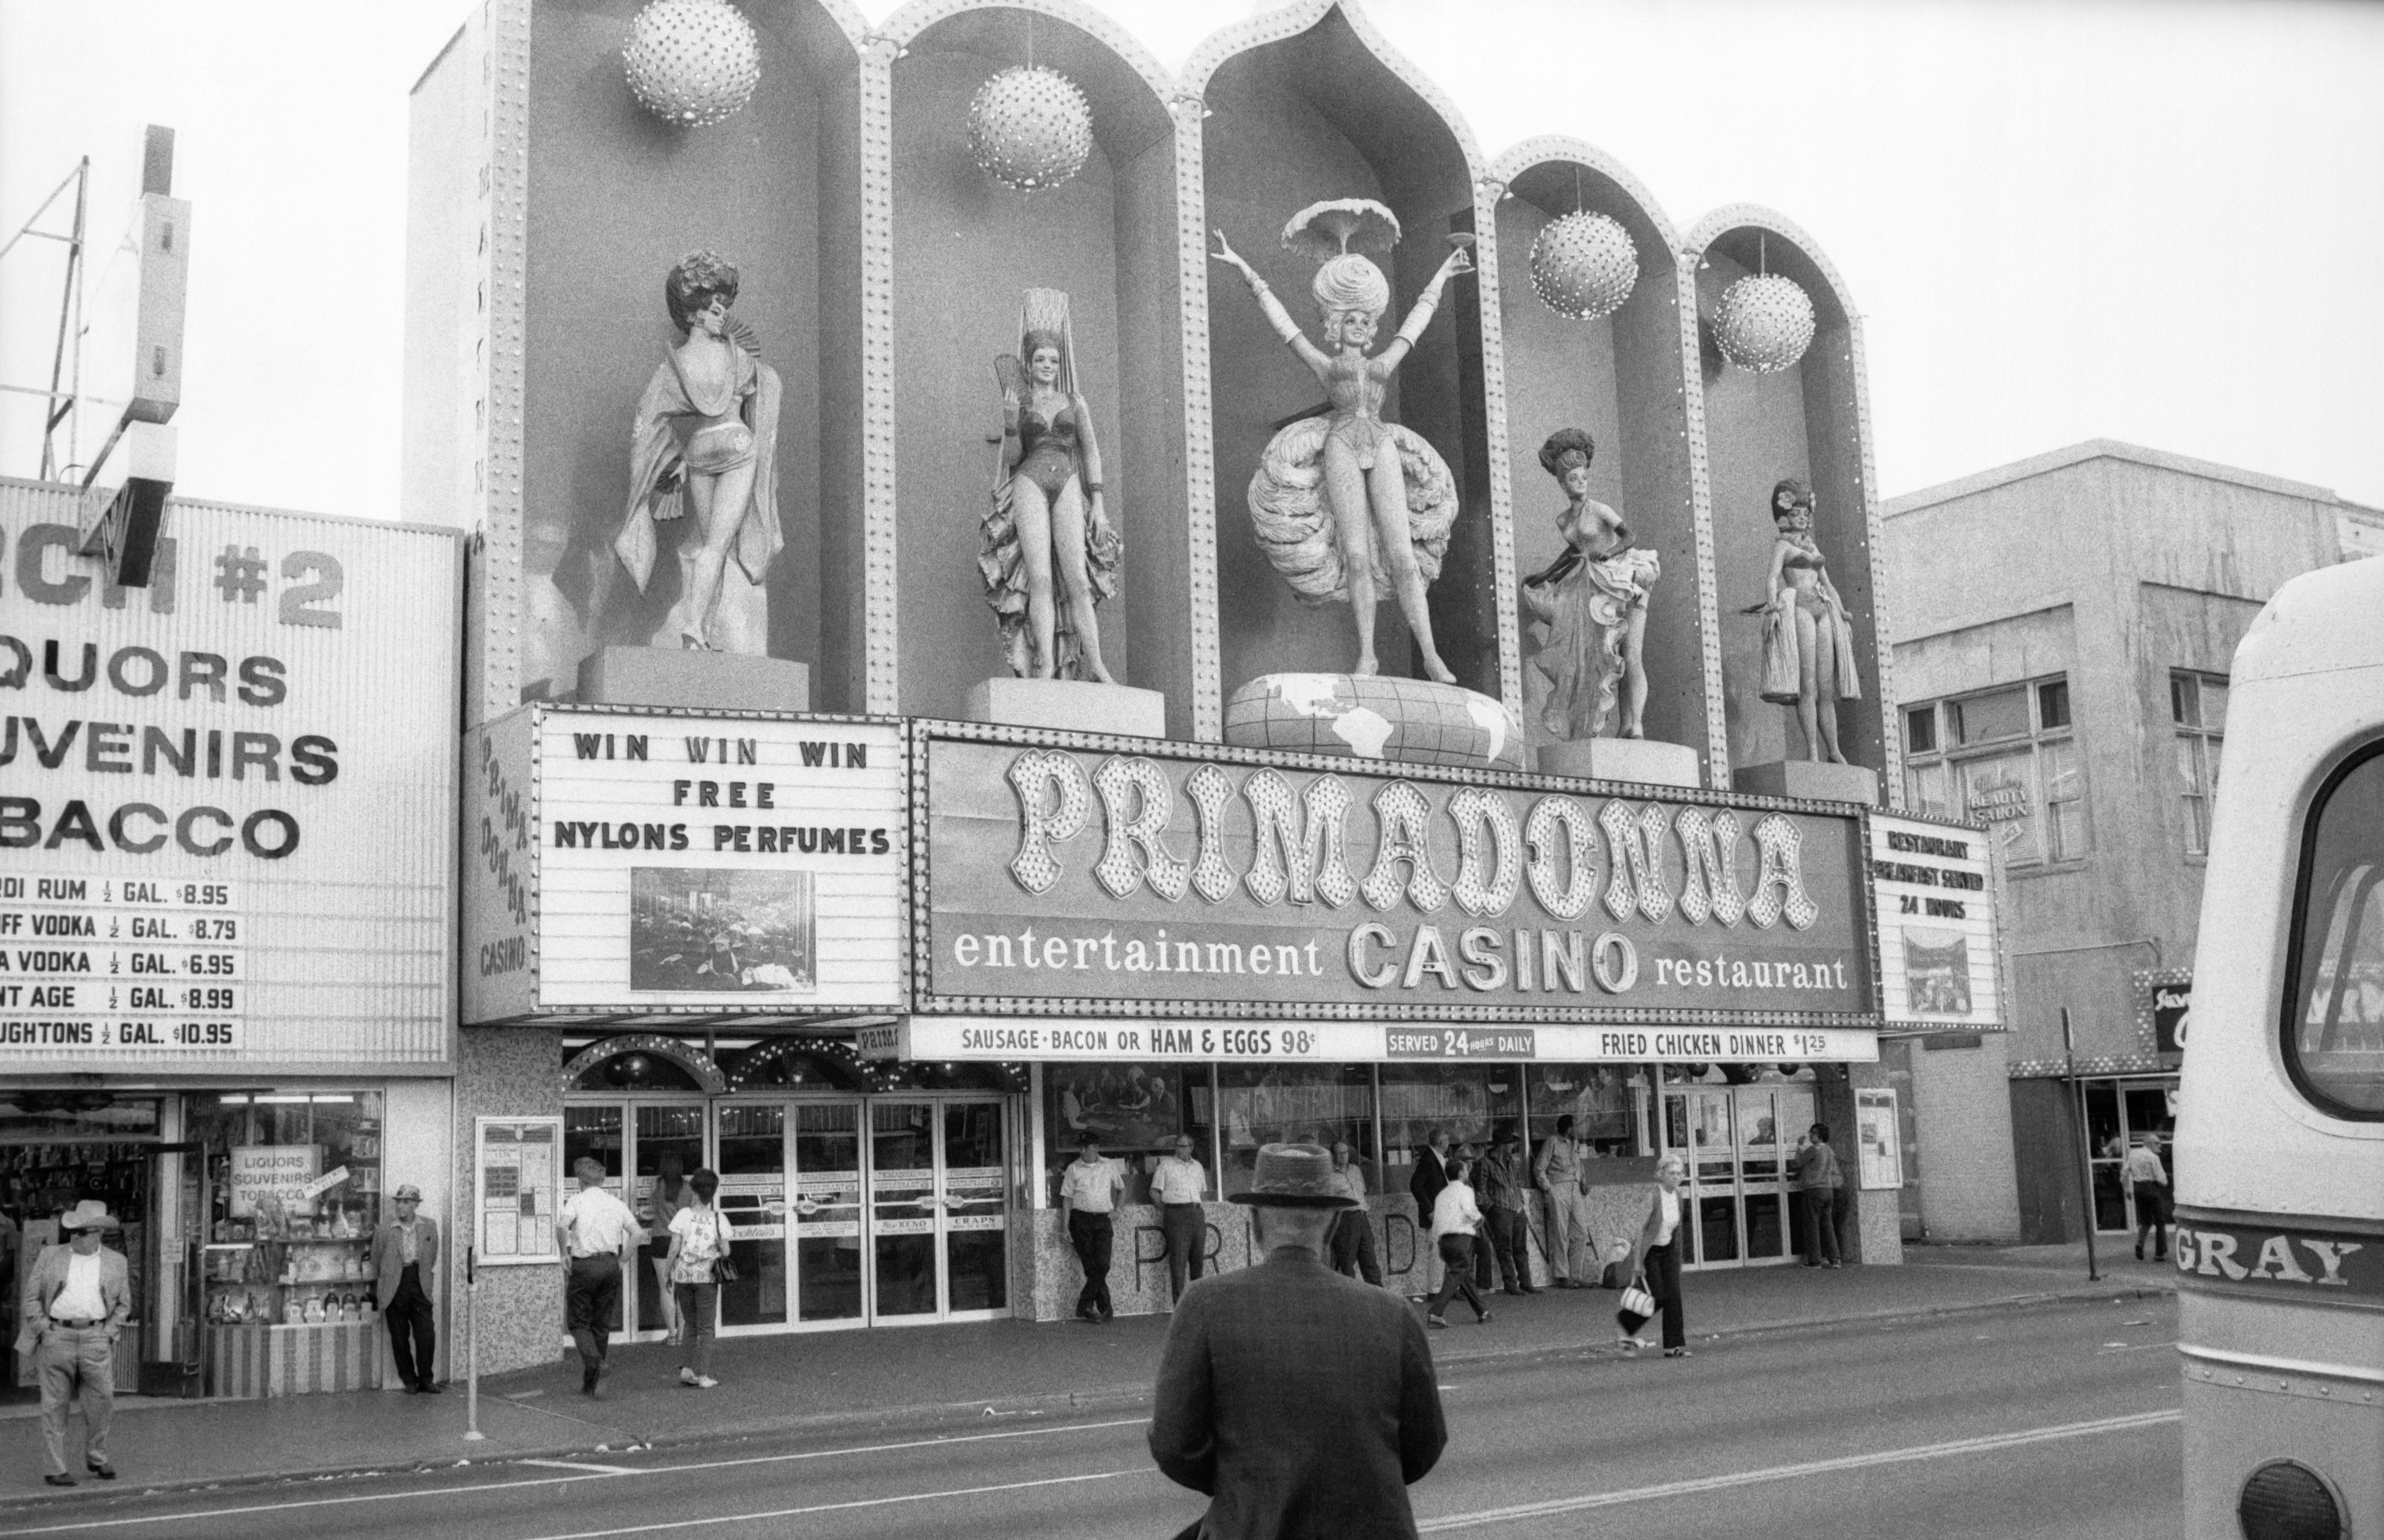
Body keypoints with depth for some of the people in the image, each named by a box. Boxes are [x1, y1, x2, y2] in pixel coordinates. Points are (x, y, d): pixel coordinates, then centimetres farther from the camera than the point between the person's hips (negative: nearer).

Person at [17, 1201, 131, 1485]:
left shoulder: (116, 1262, 10)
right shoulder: (50, 1256, 7)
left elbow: (124, 1303, 17)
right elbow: (31, 1297, 8)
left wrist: (109, 1331, 3)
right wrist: (44, 1329, -3)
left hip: (96, 1337, 1)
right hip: (56, 1336, -1)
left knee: (102, 1402, 0)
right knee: (54, 1406, 1)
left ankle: (96, 1459, 19)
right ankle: (55, 1470, 6)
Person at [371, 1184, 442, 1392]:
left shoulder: (430, 1227, 6)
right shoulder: (384, 1232, 1)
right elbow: (376, 1266, 9)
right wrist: (379, 1294, 10)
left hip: (419, 1288, 1)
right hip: (395, 1290, -1)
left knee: (427, 1334, -5)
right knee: (400, 1338, 3)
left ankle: (426, 1379, 8)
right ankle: (409, 1381, 15)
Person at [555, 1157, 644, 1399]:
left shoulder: (577, 1200, -3)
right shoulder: (616, 1203, 9)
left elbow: (562, 1226, -22)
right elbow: (638, 1233, 1)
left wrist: (565, 1253, -9)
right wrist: (623, 1260, 8)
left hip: (583, 1264, -4)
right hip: (610, 1265, 4)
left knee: (578, 1322, 7)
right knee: (602, 1324, 12)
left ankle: (595, 1362, -19)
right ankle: (594, 1384, 15)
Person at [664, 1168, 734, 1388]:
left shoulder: (683, 1215, -4)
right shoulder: (719, 1218, -4)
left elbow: (674, 1248, -5)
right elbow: (725, 1252, -5)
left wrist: (669, 1274, 5)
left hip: (683, 1275, 1)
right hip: (706, 1276, -1)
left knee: (690, 1323, 18)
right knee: (706, 1328, 8)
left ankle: (686, 1369, 8)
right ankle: (703, 1376, 4)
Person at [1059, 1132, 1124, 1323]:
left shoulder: (1110, 1166, 8)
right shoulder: (1073, 1169, 3)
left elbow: (1122, 1189, 24)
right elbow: (1067, 1199, 3)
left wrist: (1116, 1209, 12)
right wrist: (1066, 1227, -3)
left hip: (1103, 1220, 1)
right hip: (1080, 1220, -1)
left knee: (1103, 1265, -13)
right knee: (1092, 1267, -4)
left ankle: (1084, 1307, -4)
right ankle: (1105, 1309, 1)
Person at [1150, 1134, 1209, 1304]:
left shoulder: (1198, 1166, 19)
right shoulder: (1165, 1165, 4)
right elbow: (1154, 1192, 3)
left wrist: (1201, 1209, 11)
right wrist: (1166, 1210, -3)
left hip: (1197, 1213, 5)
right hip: (1176, 1213, -5)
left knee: (1198, 1257, 6)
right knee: (1178, 1259, -8)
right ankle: (1179, 1301, -8)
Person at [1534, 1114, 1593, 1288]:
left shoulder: (1576, 1143, 17)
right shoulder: (1552, 1142, -2)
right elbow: (1539, 1168, -2)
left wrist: (1584, 1183, 9)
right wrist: (1548, 1189, -9)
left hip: (1576, 1190, 6)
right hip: (1558, 1189, -6)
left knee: (1581, 1232, 1)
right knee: (1561, 1234, -6)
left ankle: (1577, 1275, 7)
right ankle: (1562, 1276, -2)